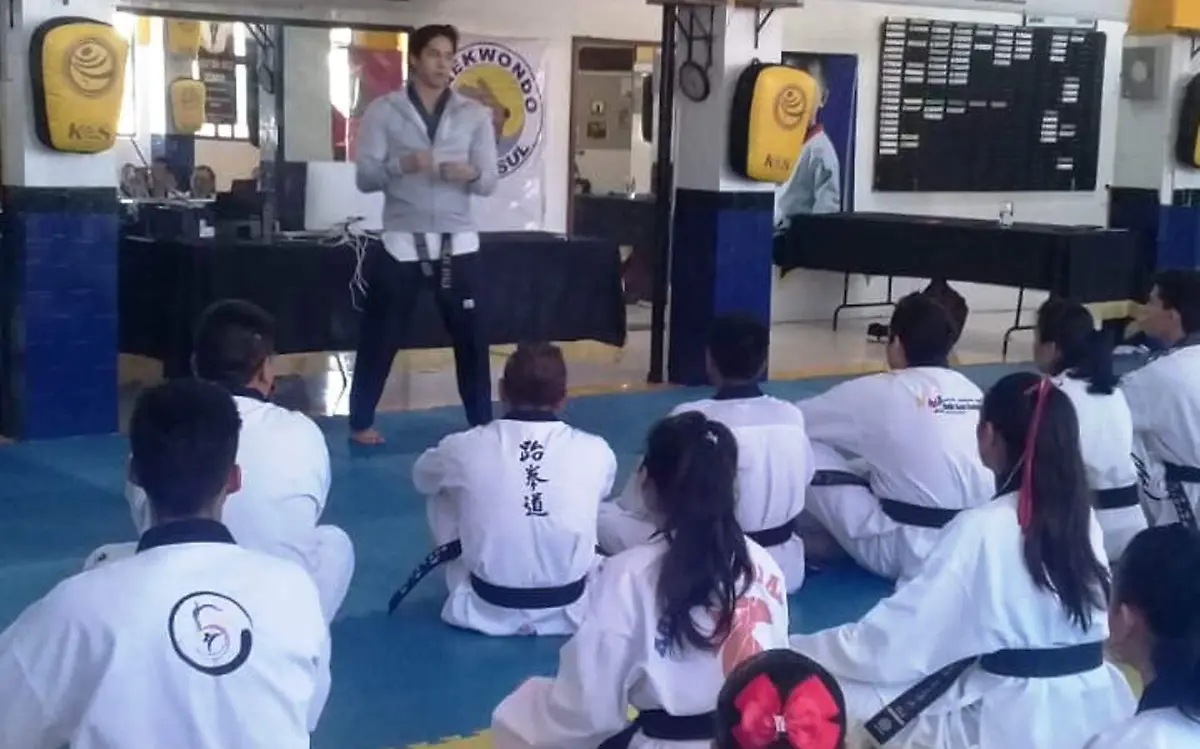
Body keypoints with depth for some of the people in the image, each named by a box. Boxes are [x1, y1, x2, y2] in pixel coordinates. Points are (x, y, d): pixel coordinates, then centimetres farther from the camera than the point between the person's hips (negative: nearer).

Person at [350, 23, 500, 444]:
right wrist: (401, 164, -22)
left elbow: (490, 183, 5)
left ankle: (482, 423, 19)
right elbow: (365, 178, -3)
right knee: (380, 335, 5)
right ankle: (361, 421, 20)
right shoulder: (384, 111, 0)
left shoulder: (474, 114, 6)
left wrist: (472, 173, -18)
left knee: (471, 336, 7)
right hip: (402, 242, -2)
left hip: (457, 242, 2)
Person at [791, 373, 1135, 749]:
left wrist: (791, 652, -6)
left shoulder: (982, 529, -17)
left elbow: (896, 634, -16)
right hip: (1093, 708, 8)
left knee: (854, 706, 1)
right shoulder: (1083, 516, 4)